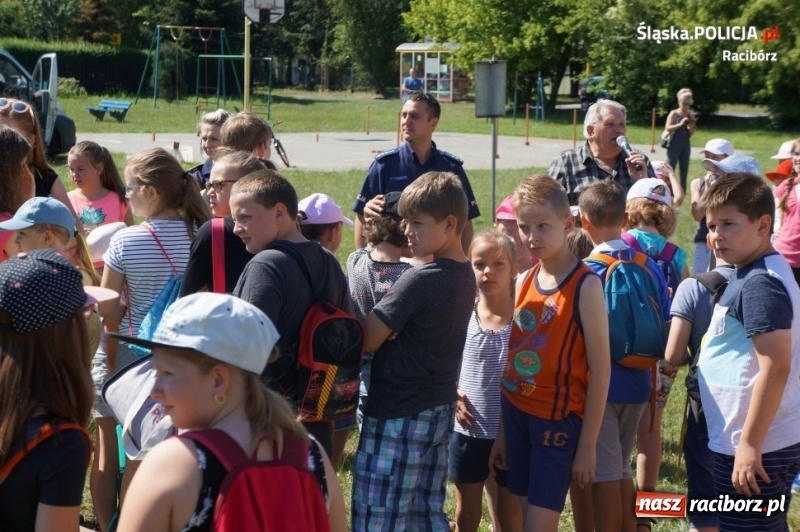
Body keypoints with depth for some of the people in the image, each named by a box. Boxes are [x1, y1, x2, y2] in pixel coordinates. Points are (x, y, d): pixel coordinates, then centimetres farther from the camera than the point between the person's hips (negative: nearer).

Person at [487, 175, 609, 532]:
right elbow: (513, 359, 11)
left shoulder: (586, 285, -13)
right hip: (518, 418, 6)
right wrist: (502, 430, 11)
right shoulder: (523, 283, 5)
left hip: (558, 421, -6)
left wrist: (588, 444, -12)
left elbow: (600, 370, -13)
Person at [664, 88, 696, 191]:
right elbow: (667, 128, -14)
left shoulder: (690, 115, 6)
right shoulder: (674, 114, -5)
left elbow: (692, 133, 6)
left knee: (684, 170, 7)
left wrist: (692, 124, -12)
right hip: (674, 144, -5)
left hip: (686, 145, 5)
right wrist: (680, 124, -22)